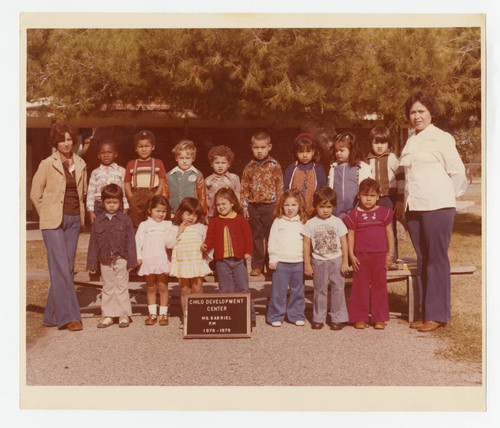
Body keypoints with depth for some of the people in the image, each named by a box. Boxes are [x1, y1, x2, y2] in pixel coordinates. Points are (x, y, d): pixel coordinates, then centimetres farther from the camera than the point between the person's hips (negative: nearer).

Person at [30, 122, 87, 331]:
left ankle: (52, 315, 15)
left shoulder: (80, 164, 9)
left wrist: (78, 214, 14)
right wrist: (50, 216, 5)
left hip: (74, 221, 5)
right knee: (60, 267, -10)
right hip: (53, 221, -5)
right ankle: (68, 316, -8)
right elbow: (36, 195, 2)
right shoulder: (47, 165, -4)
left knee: (68, 267, 5)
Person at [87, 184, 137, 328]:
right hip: (105, 261, 2)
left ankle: (124, 315, 14)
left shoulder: (125, 220, -1)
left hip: (121, 260, -2)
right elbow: (93, 243, 6)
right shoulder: (98, 221, 4)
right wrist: (92, 263, 4)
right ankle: (107, 315, 19)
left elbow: (130, 241, -2)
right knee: (107, 288, 11)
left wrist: (132, 261, -5)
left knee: (122, 287, 4)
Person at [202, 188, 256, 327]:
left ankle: (249, 316, 12)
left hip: (239, 259, -2)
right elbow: (211, 238, 5)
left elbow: (248, 236, 0)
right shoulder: (214, 222, 7)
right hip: (222, 260, 2)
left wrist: (248, 252, -11)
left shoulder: (240, 219, 2)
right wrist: (206, 245, -15)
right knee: (225, 290, 8)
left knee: (243, 288, 3)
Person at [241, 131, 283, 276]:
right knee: (256, 236, 9)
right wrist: (245, 207, 5)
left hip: (269, 205, -3)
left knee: (270, 235, 3)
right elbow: (244, 188, 10)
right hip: (253, 206, 3)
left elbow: (280, 186, 0)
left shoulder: (274, 165, -1)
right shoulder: (249, 167, 7)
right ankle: (257, 265, 17)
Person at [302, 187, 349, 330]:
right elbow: (306, 244, 0)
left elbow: (344, 242, 2)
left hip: (336, 260, 0)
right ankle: (318, 318, 17)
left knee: (338, 289, 1)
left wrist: (345, 261, -2)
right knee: (319, 290, 8)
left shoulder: (337, 222, -1)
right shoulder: (310, 224, -2)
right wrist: (307, 264, -2)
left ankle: (338, 318, 11)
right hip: (318, 261, 0)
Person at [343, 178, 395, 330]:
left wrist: (390, 254, 2)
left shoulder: (383, 213, 3)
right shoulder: (354, 214, 1)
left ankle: (379, 319, 15)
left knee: (380, 286, 6)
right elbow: (350, 235, 1)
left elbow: (390, 233, 6)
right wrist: (351, 255, -5)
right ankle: (359, 318, 14)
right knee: (360, 286, 5)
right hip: (360, 256, -1)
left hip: (379, 255, 1)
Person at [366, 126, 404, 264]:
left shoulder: (392, 158, 0)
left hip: (389, 198, -3)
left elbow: (401, 179, -1)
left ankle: (392, 258, 9)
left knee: (390, 228, 1)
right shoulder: (368, 161, 10)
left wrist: (400, 200, -4)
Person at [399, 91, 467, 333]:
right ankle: (425, 313, 14)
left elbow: (457, 172, 0)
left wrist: (449, 196, 8)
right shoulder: (410, 142, 18)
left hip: (437, 206, -6)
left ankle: (438, 314, 4)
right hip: (413, 207, 6)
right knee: (422, 260, 8)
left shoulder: (441, 138, -2)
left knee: (437, 259, -4)